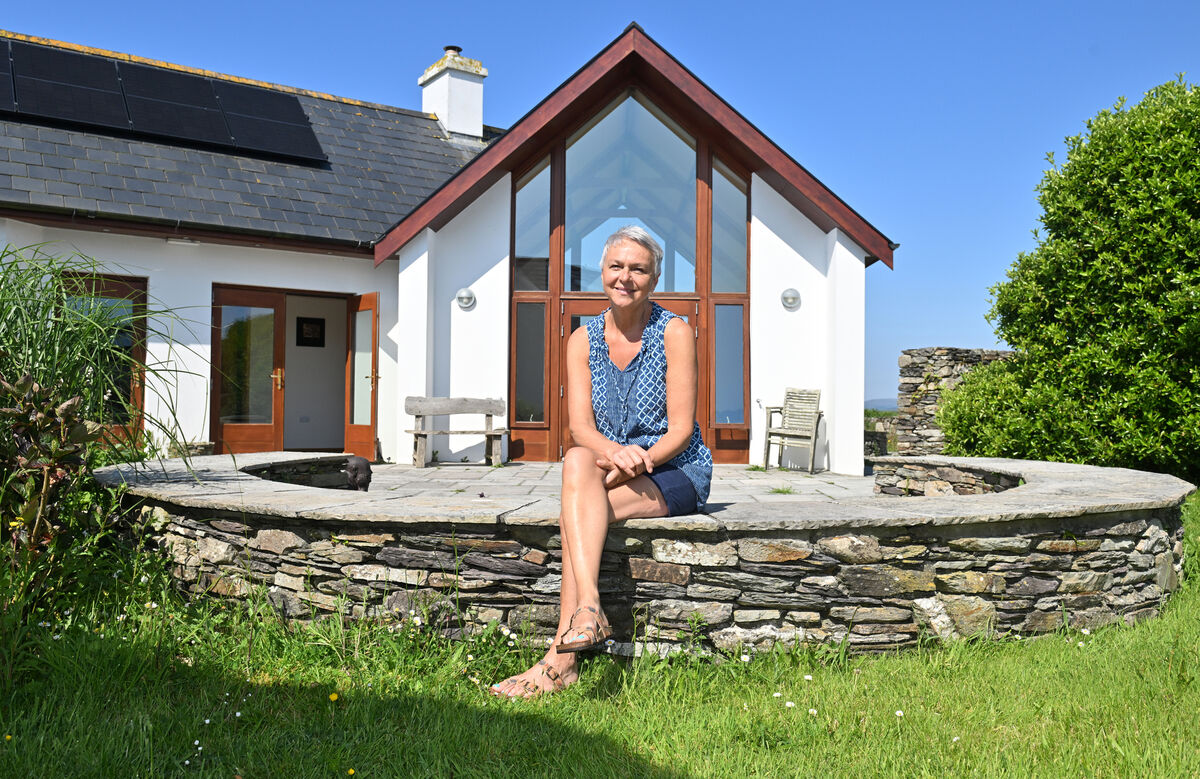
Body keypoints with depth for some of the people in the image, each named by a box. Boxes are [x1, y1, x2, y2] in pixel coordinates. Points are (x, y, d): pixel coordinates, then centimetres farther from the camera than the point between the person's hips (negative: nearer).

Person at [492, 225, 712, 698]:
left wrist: (639, 460, -25)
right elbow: (580, 427, -5)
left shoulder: (674, 332, -5)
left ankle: (561, 659, -30)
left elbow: (681, 429, -9)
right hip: (609, 470, 4)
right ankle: (589, 607, -38)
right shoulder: (583, 340, 6)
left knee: (573, 514, -28)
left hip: (676, 471, -4)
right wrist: (614, 452, -27)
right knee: (577, 461, -31)